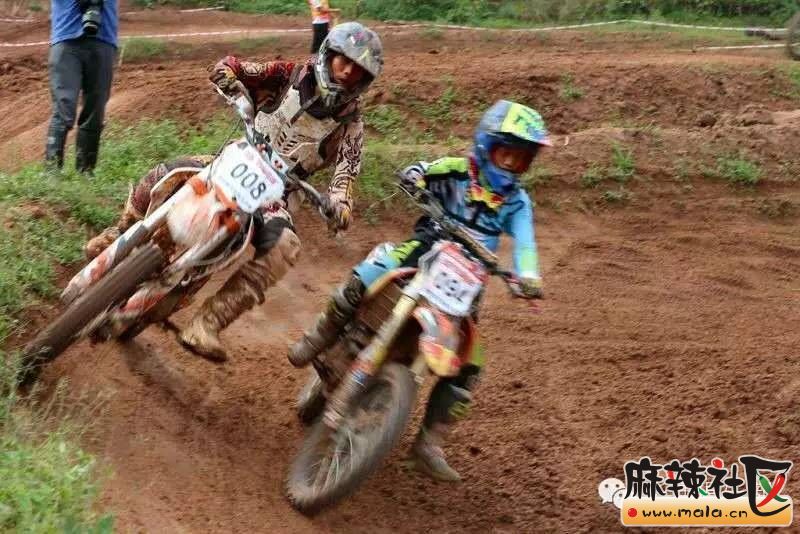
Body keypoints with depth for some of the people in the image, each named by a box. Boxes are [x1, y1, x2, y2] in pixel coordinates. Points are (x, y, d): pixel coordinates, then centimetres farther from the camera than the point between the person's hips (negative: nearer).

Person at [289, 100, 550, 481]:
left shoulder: (517, 203, 5)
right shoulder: (456, 171, 1)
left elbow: (524, 242, -10)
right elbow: (423, 172, -14)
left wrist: (528, 277, -30)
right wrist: (413, 177, -40)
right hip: (422, 251, -3)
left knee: (467, 365, -8)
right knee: (361, 282, -29)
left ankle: (429, 443, 2)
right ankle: (319, 338, -3)